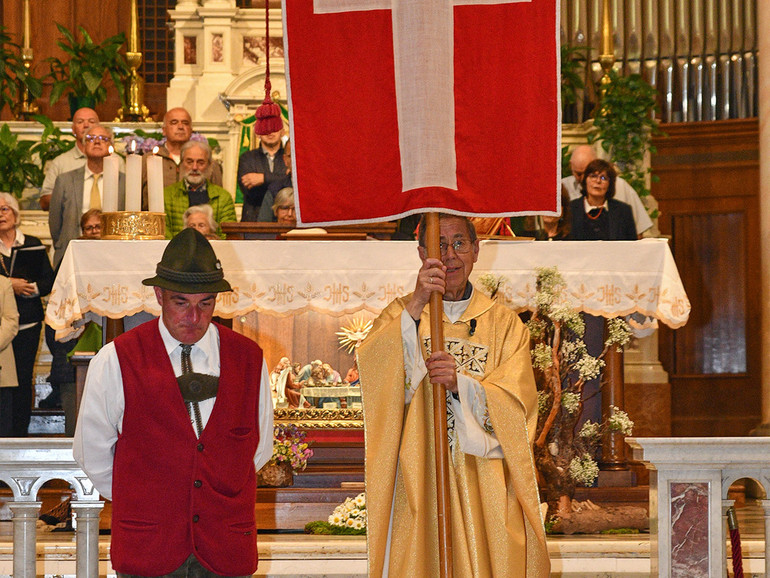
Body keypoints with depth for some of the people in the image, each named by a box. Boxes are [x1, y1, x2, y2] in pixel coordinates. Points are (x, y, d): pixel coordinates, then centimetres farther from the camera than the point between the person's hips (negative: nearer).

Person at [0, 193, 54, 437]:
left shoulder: (33, 246, 10)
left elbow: (49, 281, 8)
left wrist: (31, 288, -11)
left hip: (28, 321, 2)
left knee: (24, 379, 3)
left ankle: (20, 433, 9)